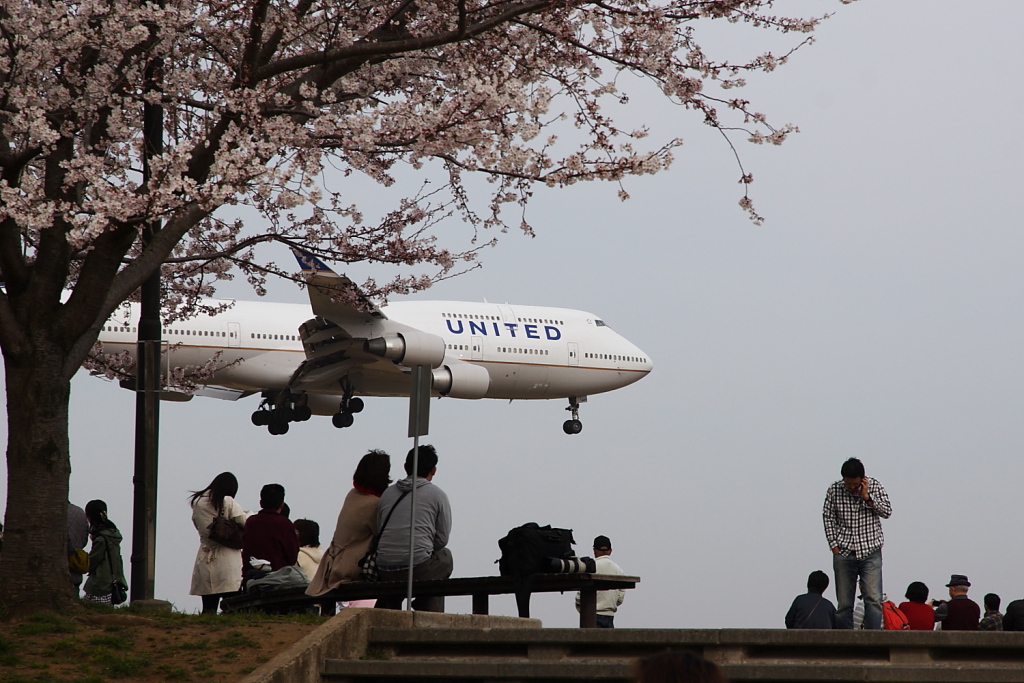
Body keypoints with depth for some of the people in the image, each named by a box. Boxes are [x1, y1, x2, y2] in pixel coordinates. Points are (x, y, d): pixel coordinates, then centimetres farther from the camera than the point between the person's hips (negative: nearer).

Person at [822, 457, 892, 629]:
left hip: (870, 552, -1)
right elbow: (828, 518, 5)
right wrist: (834, 545, -1)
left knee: (874, 599, -14)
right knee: (844, 603, 3)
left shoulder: (874, 486, 0)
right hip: (844, 553, 1)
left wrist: (867, 497, -13)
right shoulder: (834, 490, 0)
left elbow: (887, 512, -3)